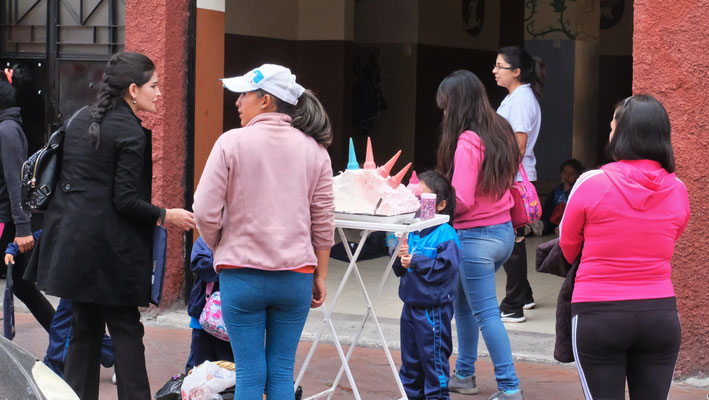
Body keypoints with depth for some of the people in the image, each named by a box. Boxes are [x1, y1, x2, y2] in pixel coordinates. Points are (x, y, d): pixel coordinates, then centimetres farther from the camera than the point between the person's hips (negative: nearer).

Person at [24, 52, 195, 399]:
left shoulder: (82, 119, 11)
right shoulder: (131, 133, -13)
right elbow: (126, 201, -17)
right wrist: (165, 217, -4)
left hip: (73, 243, 7)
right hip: (108, 247, -7)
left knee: (85, 326, 13)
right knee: (125, 329, 0)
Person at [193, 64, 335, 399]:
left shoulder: (232, 142, -7)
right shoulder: (314, 149, 4)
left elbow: (206, 212, -9)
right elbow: (323, 221, 6)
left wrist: (219, 249, 10)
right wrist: (320, 276, 15)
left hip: (242, 275, -3)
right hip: (296, 275, 3)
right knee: (282, 373, 9)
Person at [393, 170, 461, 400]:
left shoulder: (446, 235, -14)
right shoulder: (412, 231, 7)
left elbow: (444, 269, -22)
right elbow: (400, 270, 14)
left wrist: (416, 261, -17)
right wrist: (401, 257, -7)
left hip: (434, 310, -8)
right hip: (411, 305, 8)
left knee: (433, 357, -1)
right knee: (410, 357, 17)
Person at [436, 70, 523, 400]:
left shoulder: (467, 141, -18)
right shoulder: (500, 132, 7)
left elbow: (462, 200, -22)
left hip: (476, 236, -9)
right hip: (504, 231, 9)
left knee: (486, 313, -2)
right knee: (462, 302, 22)